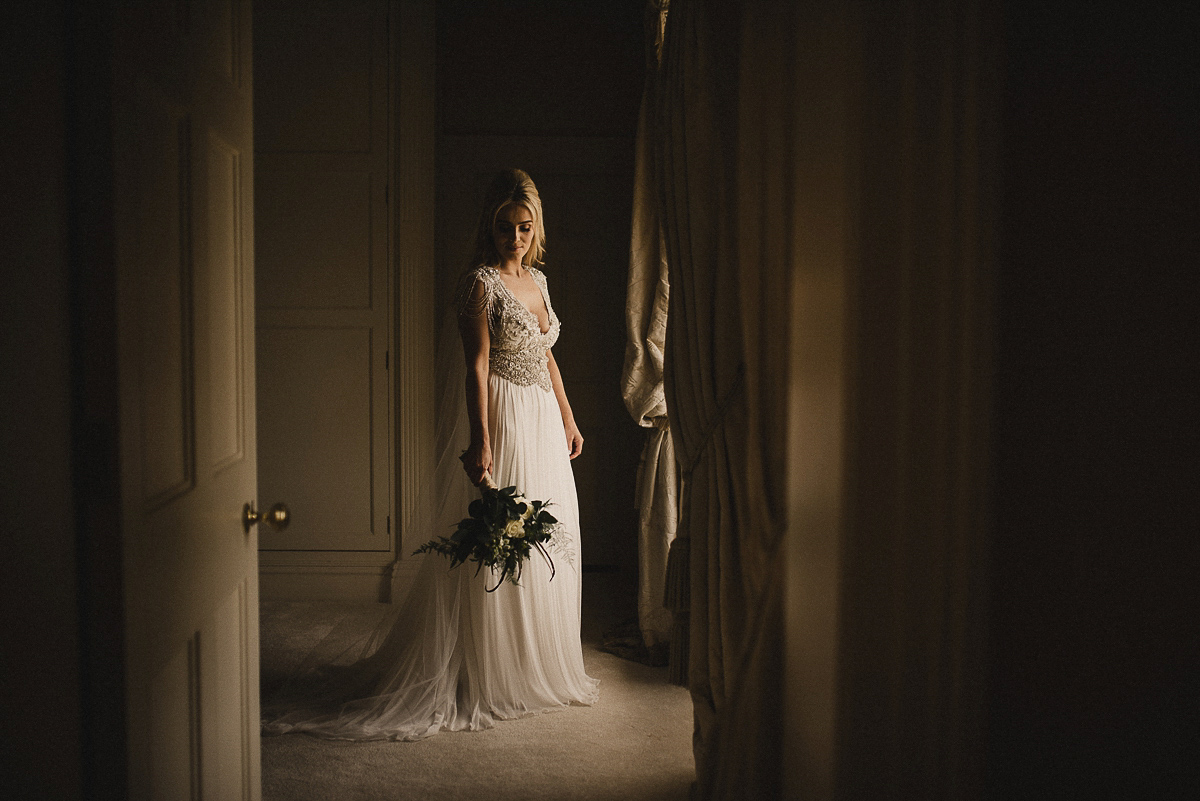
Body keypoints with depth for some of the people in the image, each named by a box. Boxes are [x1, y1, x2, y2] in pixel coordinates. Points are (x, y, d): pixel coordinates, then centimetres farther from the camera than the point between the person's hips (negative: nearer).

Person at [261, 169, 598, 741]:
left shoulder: (537, 280, 13)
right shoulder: (480, 282, -11)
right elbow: (477, 367, -18)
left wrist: (569, 419, 18)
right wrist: (480, 442, -25)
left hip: (543, 423, 9)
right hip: (502, 421, -8)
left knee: (547, 545, 14)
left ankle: (539, 665, 29)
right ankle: (489, 676, 12)